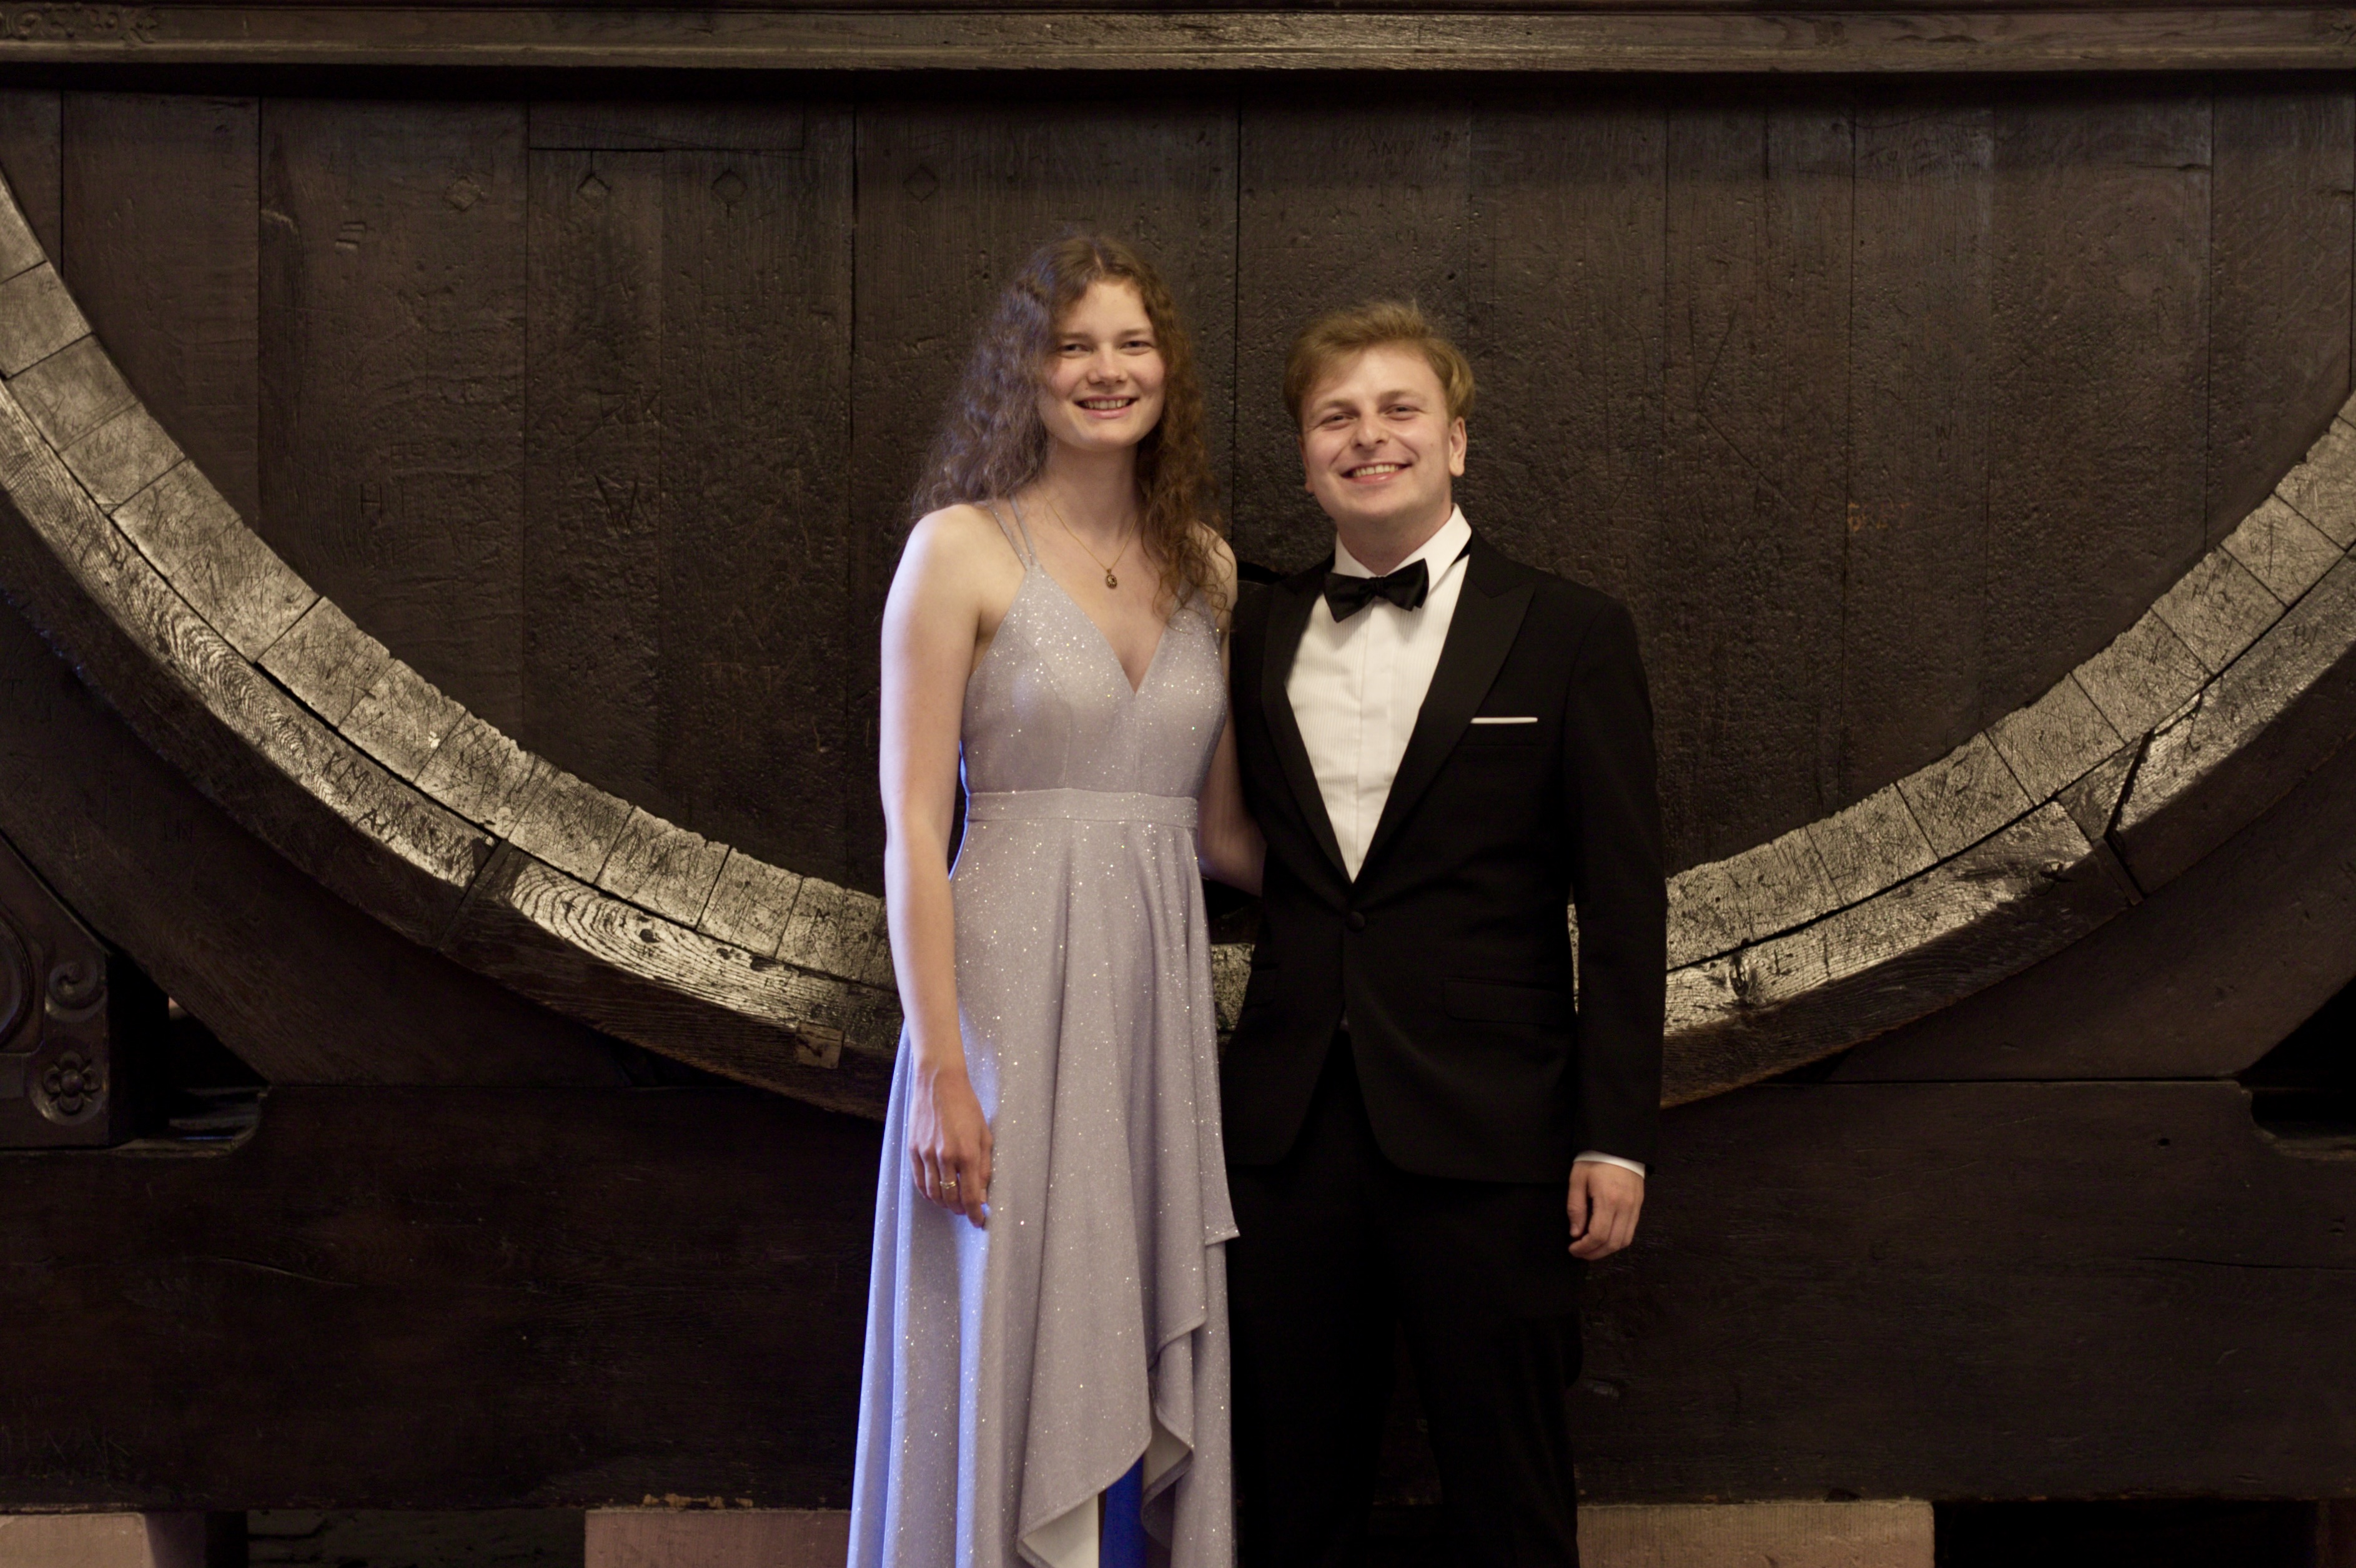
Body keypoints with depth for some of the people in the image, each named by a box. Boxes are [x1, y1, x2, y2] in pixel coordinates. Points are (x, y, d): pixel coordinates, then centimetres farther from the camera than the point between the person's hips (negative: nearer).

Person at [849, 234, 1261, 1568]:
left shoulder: (1208, 567, 12)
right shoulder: (962, 548, -3)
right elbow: (913, 823, -8)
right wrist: (939, 1069, -14)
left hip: (1163, 993, 5)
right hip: (1015, 992, -4)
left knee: (1151, 1387, 9)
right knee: (1017, 1361, 2)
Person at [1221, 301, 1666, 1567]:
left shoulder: (1568, 636, 0)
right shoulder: (1259, 635, 10)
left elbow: (1622, 907, -3)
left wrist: (1615, 1138, -7)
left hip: (1485, 1135, -3)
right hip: (1288, 1130, 3)